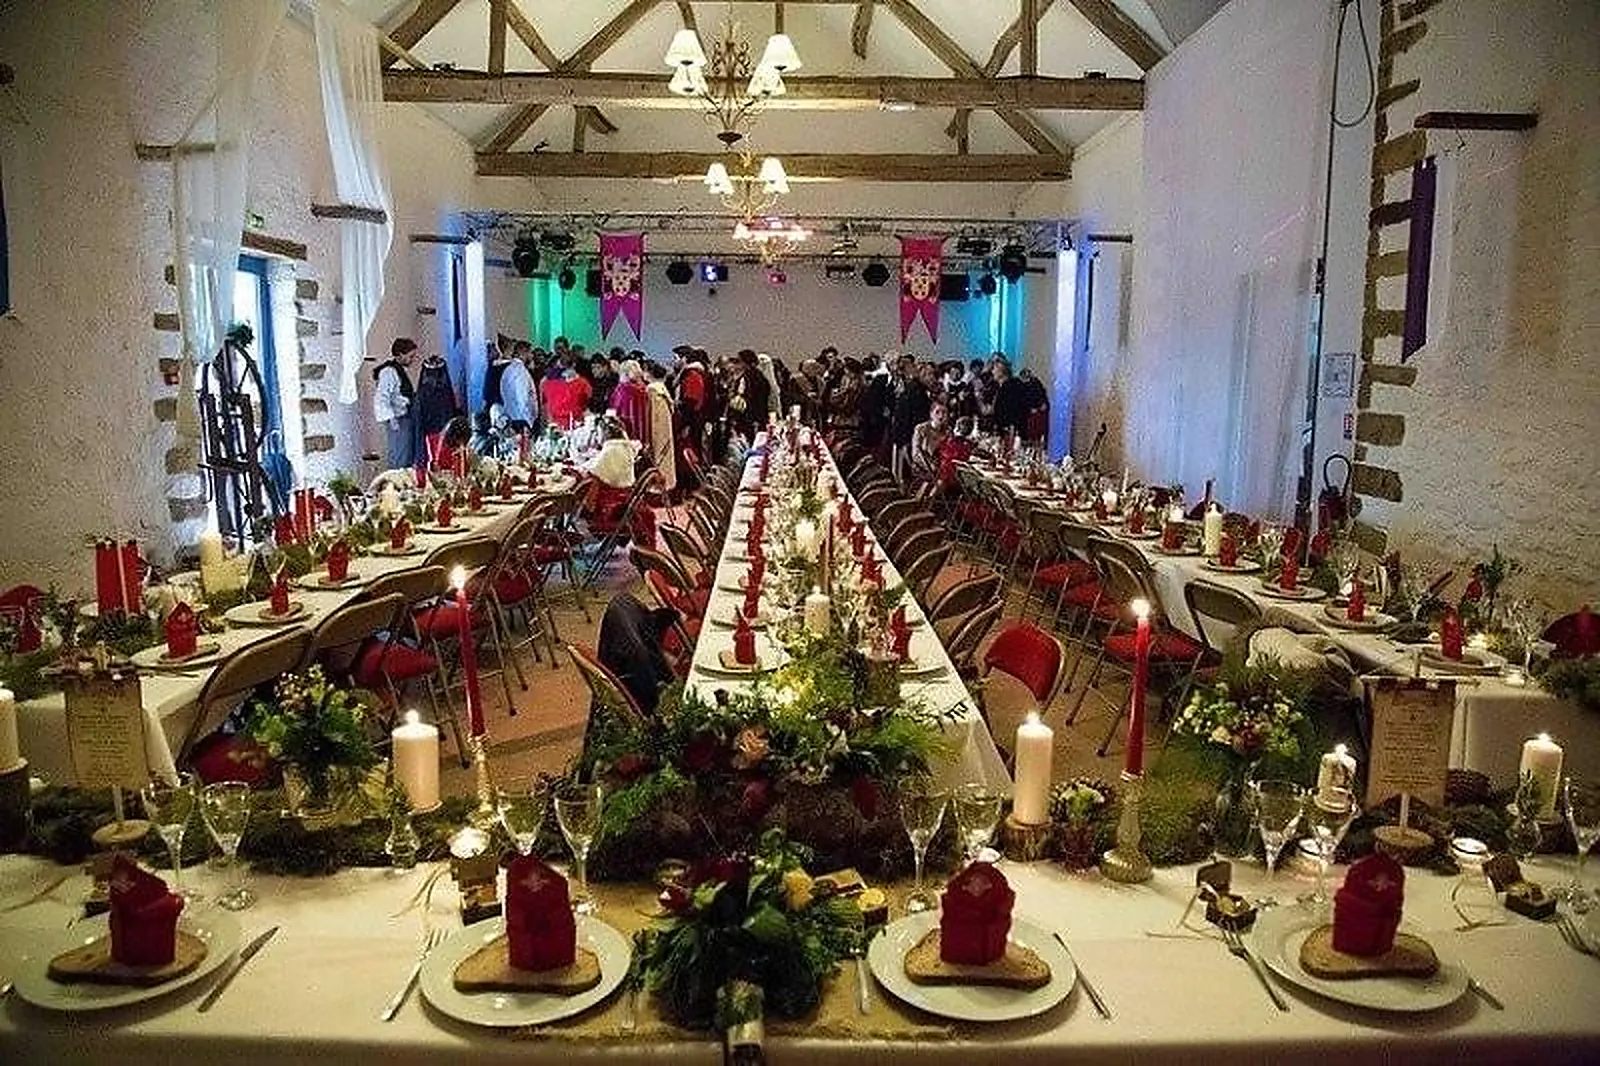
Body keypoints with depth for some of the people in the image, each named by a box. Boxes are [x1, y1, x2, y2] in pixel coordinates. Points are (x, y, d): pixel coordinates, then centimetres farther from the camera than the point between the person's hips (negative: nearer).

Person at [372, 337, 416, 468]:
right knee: (400, 460, -10)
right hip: (398, 422, -10)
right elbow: (381, 398, -21)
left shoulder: (399, 370, 17)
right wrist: (390, 418, -25)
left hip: (406, 420, 10)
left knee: (409, 459, 13)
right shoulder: (389, 372, -13)